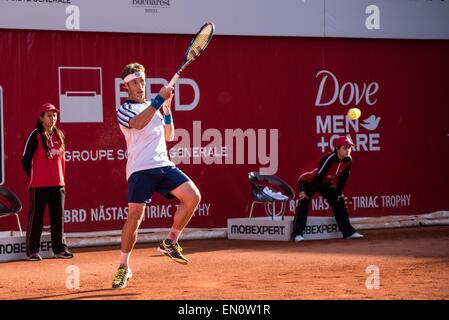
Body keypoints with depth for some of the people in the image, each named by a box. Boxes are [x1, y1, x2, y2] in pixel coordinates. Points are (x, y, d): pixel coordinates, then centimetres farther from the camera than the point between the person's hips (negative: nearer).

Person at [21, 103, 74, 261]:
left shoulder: (59, 135, 11)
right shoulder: (35, 136, -6)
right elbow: (26, 160, -3)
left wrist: (61, 178, 13)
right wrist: (34, 176, 3)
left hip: (57, 184, 6)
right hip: (39, 185, -6)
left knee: (58, 217, 9)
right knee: (36, 218, -2)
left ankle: (59, 248, 16)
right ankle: (32, 251, 2)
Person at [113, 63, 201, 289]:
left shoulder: (154, 108, 24)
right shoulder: (125, 110, 2)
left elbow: (169, 136, 22)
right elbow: (138, 123, -21)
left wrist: (167, 109, 10)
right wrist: (160, 99, -23)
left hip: (163, 165, 6)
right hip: (140, 169, -6)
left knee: (193, 196, -12)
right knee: (134, 216, -13)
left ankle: (170, 243, 3)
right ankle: (124, 267, 1)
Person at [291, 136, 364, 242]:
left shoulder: (348, 160, -13)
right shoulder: (330, 158, -34)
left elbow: (343, 177, 2)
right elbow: (319, 175, -32)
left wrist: (339, 192, 8)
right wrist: (307, 192, -29)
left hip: (327, 183, 8)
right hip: (309, 179, -8)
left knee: (339, 201, 8)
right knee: (304, 202, -23)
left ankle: (348, 232, 15)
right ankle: (298, 233, -26)